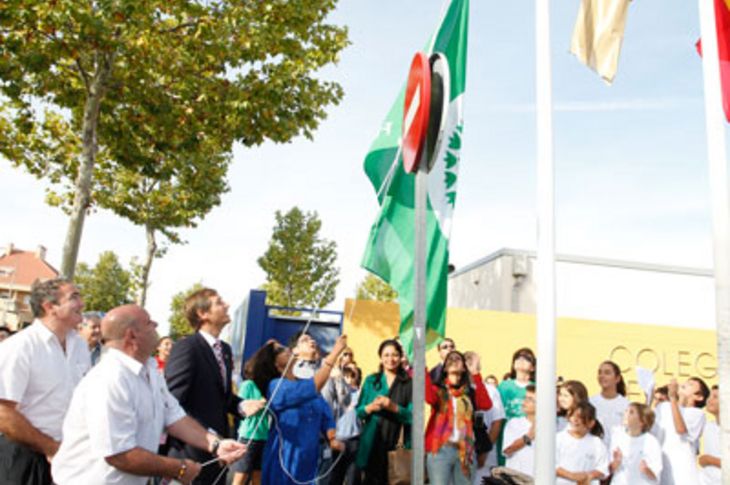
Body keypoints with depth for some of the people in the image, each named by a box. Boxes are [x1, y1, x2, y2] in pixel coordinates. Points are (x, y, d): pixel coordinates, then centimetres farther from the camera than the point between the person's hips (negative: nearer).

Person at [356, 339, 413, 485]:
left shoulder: (409, 383, 4)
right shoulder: (371, 380, 10)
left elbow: (412, 415, -3)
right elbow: (358, 411, 9)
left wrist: (394, 407, -18)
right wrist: (370, 407, -11)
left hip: (398, 444, -2)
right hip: (372, 443, 2)